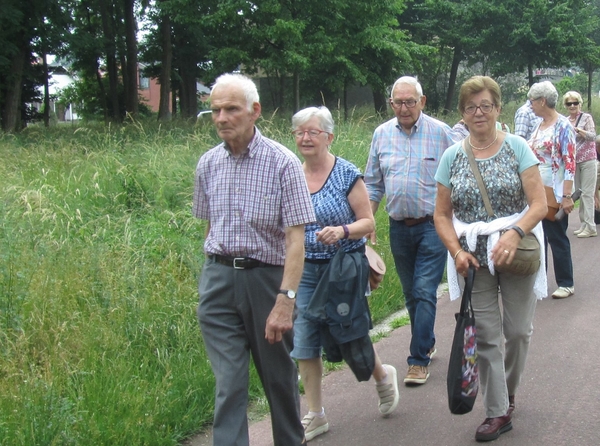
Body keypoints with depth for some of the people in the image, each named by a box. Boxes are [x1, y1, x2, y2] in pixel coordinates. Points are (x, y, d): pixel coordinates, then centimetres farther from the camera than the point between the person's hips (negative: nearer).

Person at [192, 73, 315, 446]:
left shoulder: (283, 163, -10)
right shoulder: (208, 164, 5)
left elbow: (295, 238, -15)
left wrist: (286, 299, -21)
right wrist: (214, 273, 14)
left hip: (266, 277, -2)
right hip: (218, 279, 3)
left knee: (279, 376, 14)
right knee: (228, 383, -1)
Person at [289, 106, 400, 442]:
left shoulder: (347, 174, -9)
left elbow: (368, 223, -9)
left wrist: (342, 230, -27)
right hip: (305, 271, 5)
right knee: (305, 342, 3)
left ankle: (383, 375, 36)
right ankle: (316, 415, 18)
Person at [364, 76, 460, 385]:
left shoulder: (441, 133, -5)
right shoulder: (382, 134, 5)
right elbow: (373, 185, 12)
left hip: (432, 226, -4)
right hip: (399, 228, 4)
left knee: (425, 293, -8)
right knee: (411, 294, 14)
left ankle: (419, 360, -2)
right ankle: (427, 344, 32)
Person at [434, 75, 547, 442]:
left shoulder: (517, 148, -3)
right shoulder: (452, 157, 3)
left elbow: (539, 204, -9)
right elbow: (442, 214, 5)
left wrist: (514, 233, -26)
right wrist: (457, 251, -11)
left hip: (516, 255, -1)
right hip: (474, 260, 2)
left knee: (518, 330, 7)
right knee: (486, 336, 4)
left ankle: (509, 391, 35)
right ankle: (499, 412, 15)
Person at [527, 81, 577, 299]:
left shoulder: (563, 126, -11)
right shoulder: (539, 126, 11)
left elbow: (569, 163, -16)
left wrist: (567, 196, -20)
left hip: (554, 194, -7)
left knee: (557, 238, 0)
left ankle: (566, 284, 11)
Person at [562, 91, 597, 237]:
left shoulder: (586, 118, -4)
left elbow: (593, 136, -15)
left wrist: (578, 130, -27)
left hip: (587, 160, -5)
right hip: (574, 161, 5)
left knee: (587, 193, -8)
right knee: (579, 193, 6)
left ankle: (590, 227, -8)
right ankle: (583, 224, 12)